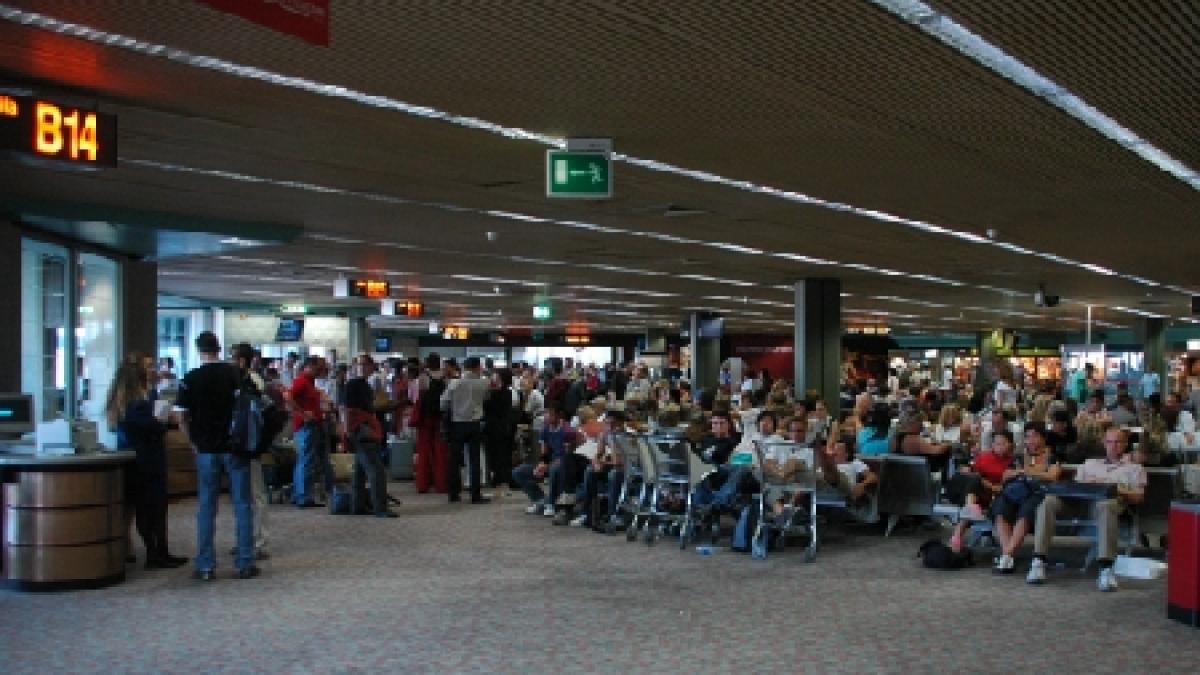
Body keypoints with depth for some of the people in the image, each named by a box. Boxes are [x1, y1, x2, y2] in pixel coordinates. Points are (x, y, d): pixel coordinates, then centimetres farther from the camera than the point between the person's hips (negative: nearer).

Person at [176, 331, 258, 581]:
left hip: (206, 450, 1)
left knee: (206, 507, 8)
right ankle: (245, 564, 6)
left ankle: (205, 566, 9)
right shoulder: (235, 373, -3)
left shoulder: (190, 379, -1)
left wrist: (194, 443, 11)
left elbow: (182, 419, -2)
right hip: (236, 447, -1)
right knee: (242, 505, 5)